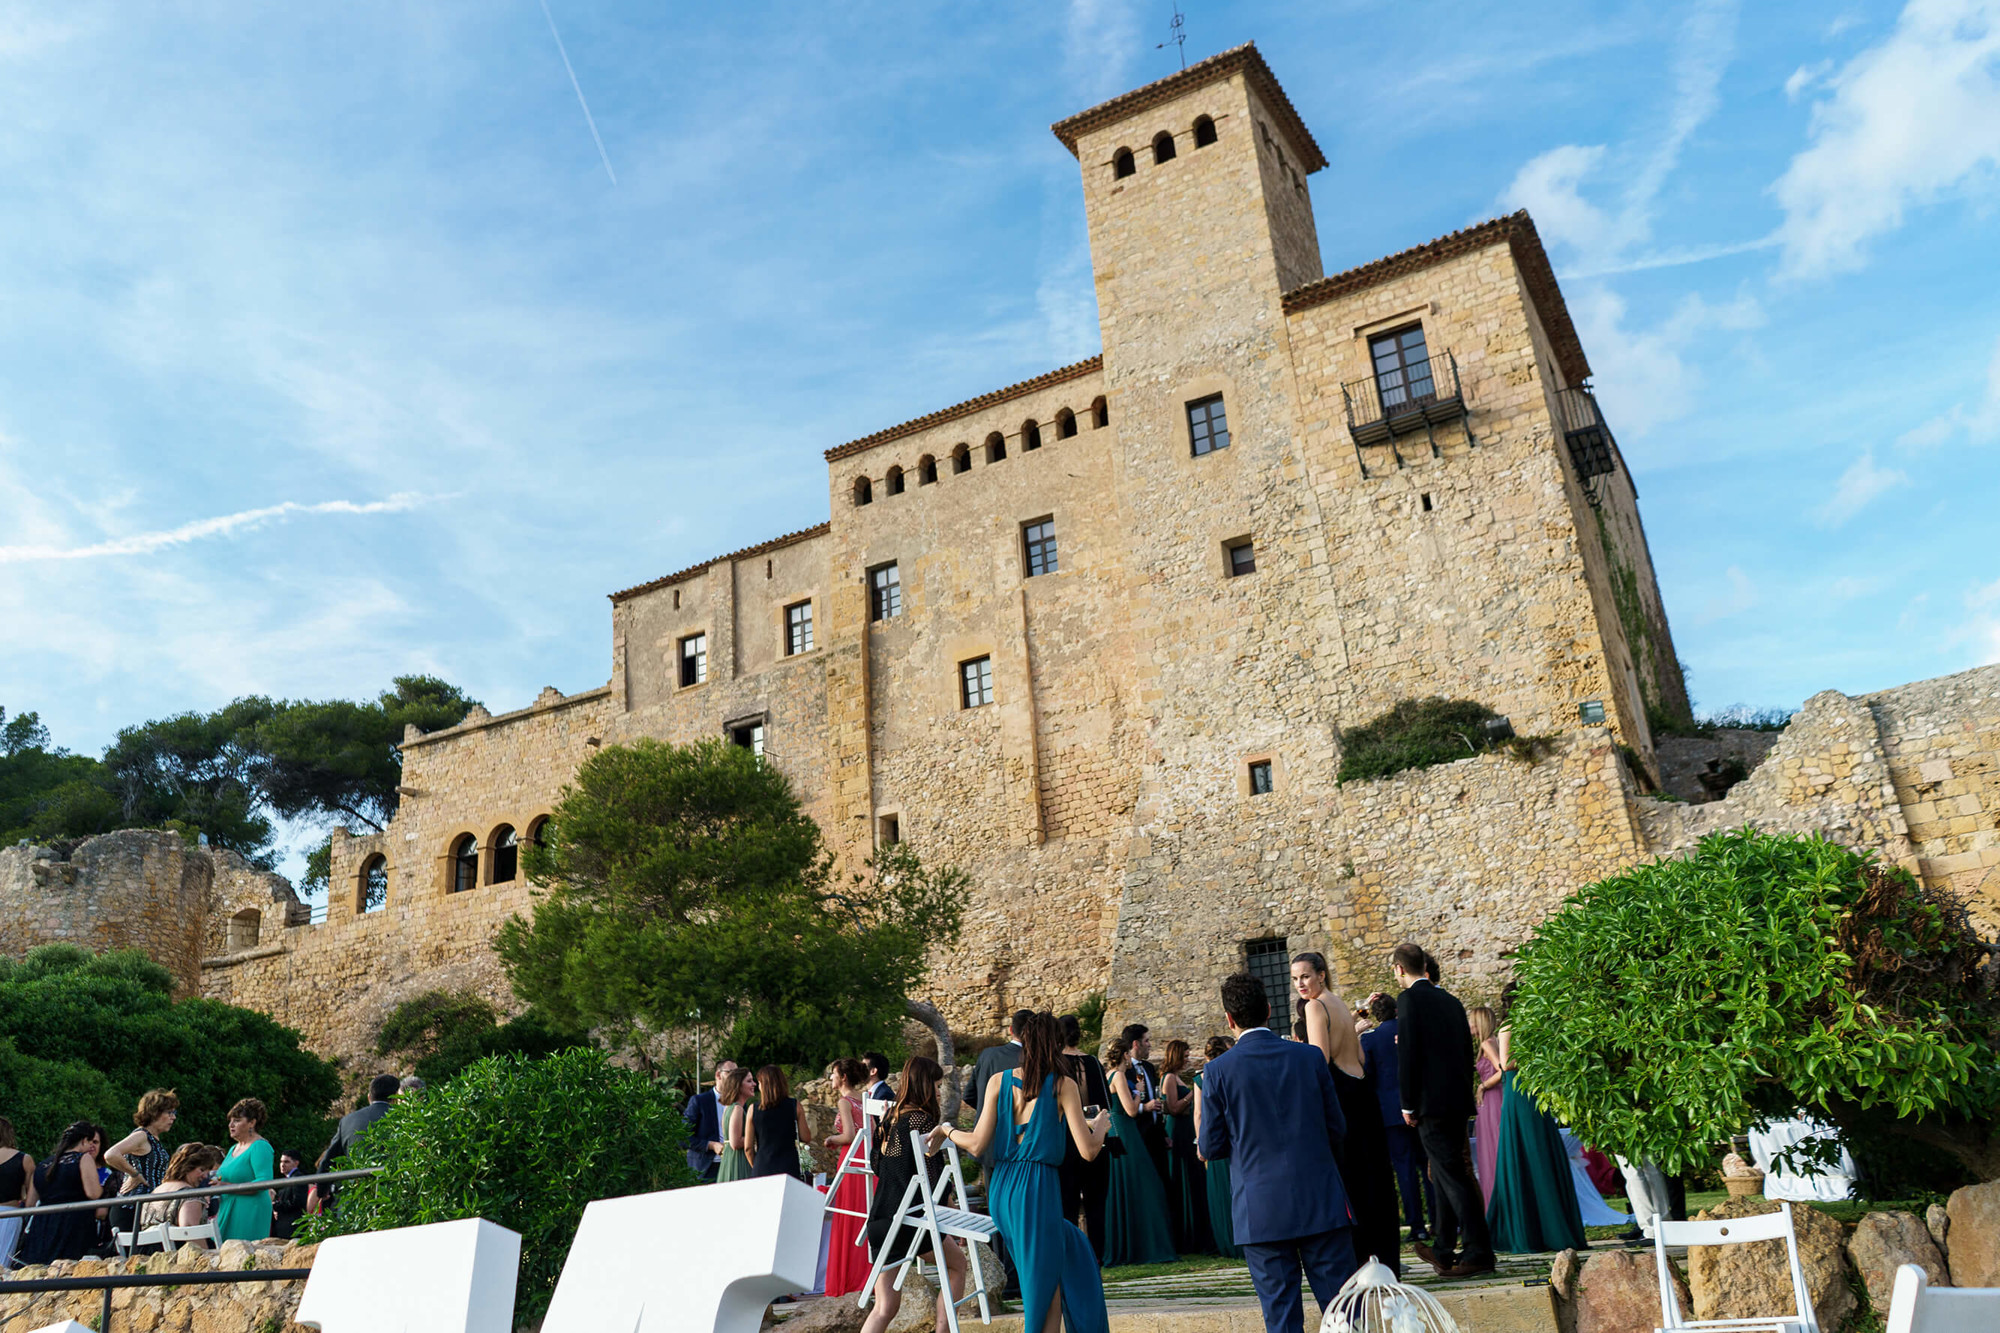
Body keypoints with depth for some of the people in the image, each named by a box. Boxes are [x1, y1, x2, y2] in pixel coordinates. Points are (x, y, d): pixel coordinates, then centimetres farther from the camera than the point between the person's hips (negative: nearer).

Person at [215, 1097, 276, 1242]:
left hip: (250, 1213, -8)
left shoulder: (260, 1147, -9)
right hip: (228, 1214, 8)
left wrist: (228, 1187, -20)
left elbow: (264, 1182, -19)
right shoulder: (233, 1149, 19)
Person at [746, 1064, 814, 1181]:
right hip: (789, 1169, -1)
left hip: (761, 1170, 1)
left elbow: (748, 1147, 3)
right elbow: (806, 1138, 1)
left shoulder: (753, 1109, 0)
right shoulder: (795, 1107, -1)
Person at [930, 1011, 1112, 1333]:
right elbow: (1088, 1149, -7)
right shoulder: (1063, 1085, -5)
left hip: (1001, 1189, 5)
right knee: (1042, 1287, 5)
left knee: (1073, 1252, 25)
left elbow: (977, 1145, 1)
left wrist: (947, 1130, 19)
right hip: (1037, 1188, -5)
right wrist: (1101, 1125, 14)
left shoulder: (998, 1081, 4)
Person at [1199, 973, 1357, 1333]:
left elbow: (1211, 1147, -3)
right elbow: (1337, 1129, 4)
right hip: (1321, 1202, 2)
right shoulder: (1310, 1056, -1)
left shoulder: (1218, 1071, -7)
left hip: (1261, 1212, -1)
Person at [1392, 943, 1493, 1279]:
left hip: (1432, 1100, -8)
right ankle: (1443, 1250, 24)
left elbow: (1407, 1053, -14)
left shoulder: (1409, 999, -9)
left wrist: (1408, 1104, -8)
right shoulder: (1451, 1000, 15)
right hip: (1458, 1099, 8)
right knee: (1445, 1172, 16)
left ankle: (1479, 1251, -6)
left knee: (1452, 1175, -5)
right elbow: (1466, 1050, 17)